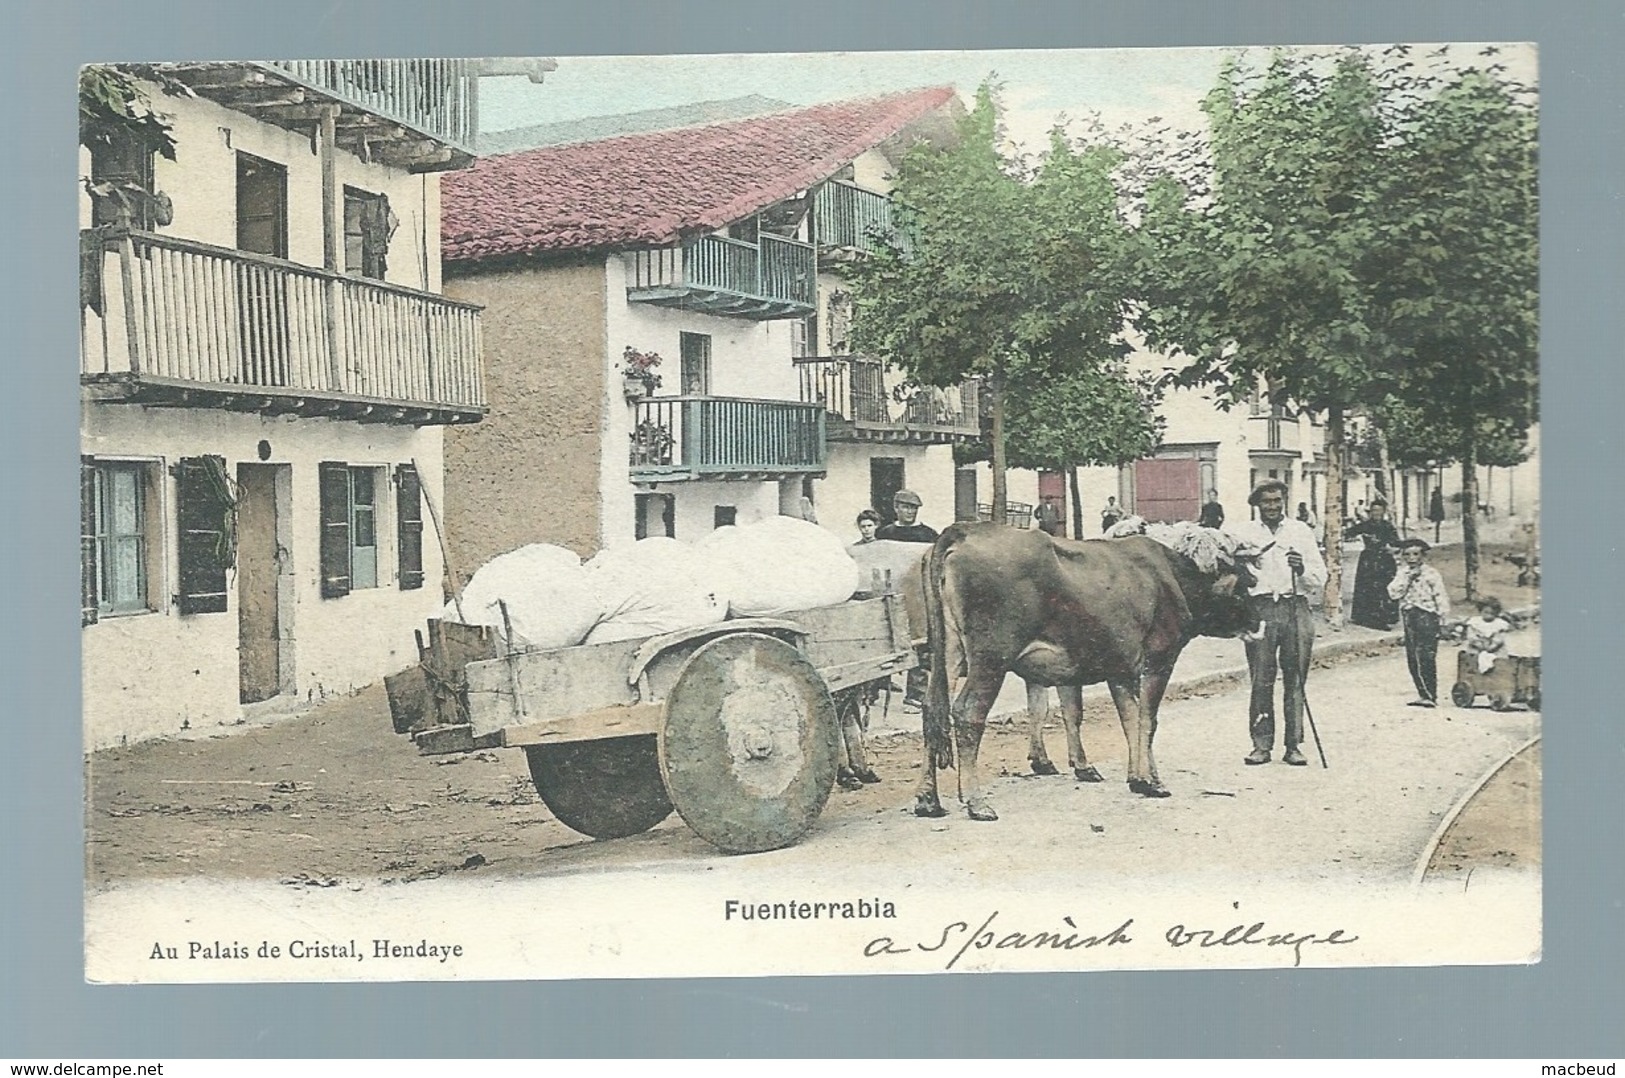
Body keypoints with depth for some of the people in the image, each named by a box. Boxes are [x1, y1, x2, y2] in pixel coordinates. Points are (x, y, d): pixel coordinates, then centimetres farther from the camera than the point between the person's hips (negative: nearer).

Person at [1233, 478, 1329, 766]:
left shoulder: (1301, 532, 12)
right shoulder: (1244, 533, 10)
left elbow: (1320, 579, 8)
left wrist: (1302, 570, -12)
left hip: (1296, 609, 1)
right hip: (1260, 609, -1)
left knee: (1295, 680, 2)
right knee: (1261, 680, -3)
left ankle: (1293, 745, 8)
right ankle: (1261, 745, 4)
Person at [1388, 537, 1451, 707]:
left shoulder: (1431, 574, -2)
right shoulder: (1402, 574, 12)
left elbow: (1440, 597, -4)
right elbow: (1393, 593, -2)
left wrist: (1444, 617, -11)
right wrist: (1407, 577, -8)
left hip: (1427, 615, -6)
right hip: (1408, 616, 6)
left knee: (1426, 657, -11)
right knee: (1412, 658, 6)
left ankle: (1431, 696, -8)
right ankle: (1423, 693, 16)